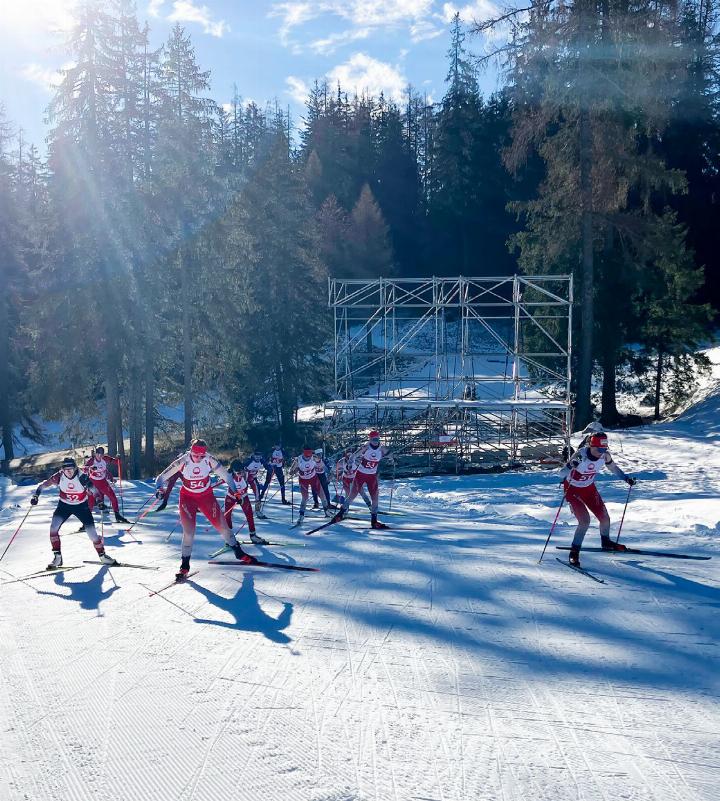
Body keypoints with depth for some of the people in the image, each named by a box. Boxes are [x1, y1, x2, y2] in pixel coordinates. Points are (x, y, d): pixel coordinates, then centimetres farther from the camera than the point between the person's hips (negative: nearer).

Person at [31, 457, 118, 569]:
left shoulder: (82, 477, -25)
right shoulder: (59, 477, -20)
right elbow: (43, 485, -10)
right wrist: (35, 495, -23)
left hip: (81, 506, -2)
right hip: (64, 505, 2)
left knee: (91, 532, -4)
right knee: (54, 527, -18)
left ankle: (102, 555, 18)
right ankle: (57, 557, -5)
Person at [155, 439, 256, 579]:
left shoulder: (210, 460, -18)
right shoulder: (182, 461, -22)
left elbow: (225, 475, -6)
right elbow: (161, 477, -17)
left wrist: (235, 491, -16)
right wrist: (159, 488, -37)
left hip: (206, 496, 2)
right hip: (187, 497, -2)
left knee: (221, 524, 4)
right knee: (189, 530, -13)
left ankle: (239, 552, 25)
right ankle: (185, 565, 1)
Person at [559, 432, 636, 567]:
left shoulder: (605, 455, -17)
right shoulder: (580, 455, -32)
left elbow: (612, 467, 6)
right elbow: (562, 474, -32)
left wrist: (626, 478, -4)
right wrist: (571, 466, -52)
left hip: (589, 488, 5)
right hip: (572, 489, -5)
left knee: (605, 518, 5)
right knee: (585, 521, -18)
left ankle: (606, 543, 36)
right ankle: (574, 552, -2)